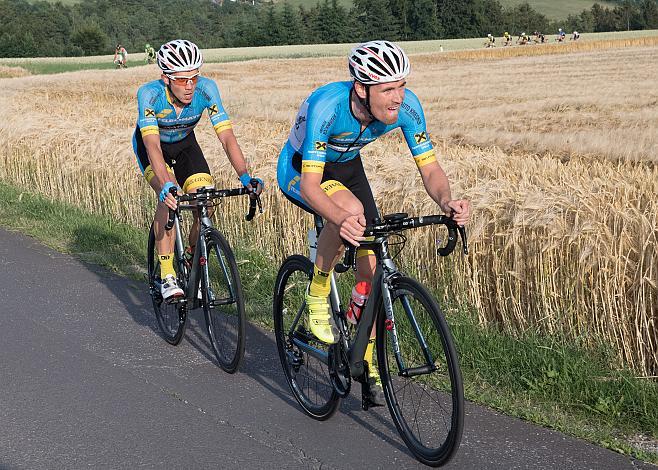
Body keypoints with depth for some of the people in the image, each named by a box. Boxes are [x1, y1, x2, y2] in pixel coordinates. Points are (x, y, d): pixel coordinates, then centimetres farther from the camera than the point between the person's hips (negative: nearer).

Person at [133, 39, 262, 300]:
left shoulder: (206, 89, -30)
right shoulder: (149, 93, -35)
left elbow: (226, 135, -35)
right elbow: (152, 144, -45)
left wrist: (245, 176, -49)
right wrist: (166, 184, -61)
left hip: (185, 144, 3)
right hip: (151, 145, -3)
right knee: (169, 198, -29)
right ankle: (167, 274, -22)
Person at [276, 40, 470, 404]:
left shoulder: (406, 106, -27)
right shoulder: (326, 106, -39)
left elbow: (430, 169, -21)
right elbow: (310, 185, -42)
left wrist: (446, 201, -44)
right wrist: (342, 220, -61)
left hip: (345, 165, 5)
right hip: (299, 170, -5)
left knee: (370, 265, -4)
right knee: (350, 209, -37)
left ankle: (366, 363, 14)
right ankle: (317, 296, -12)